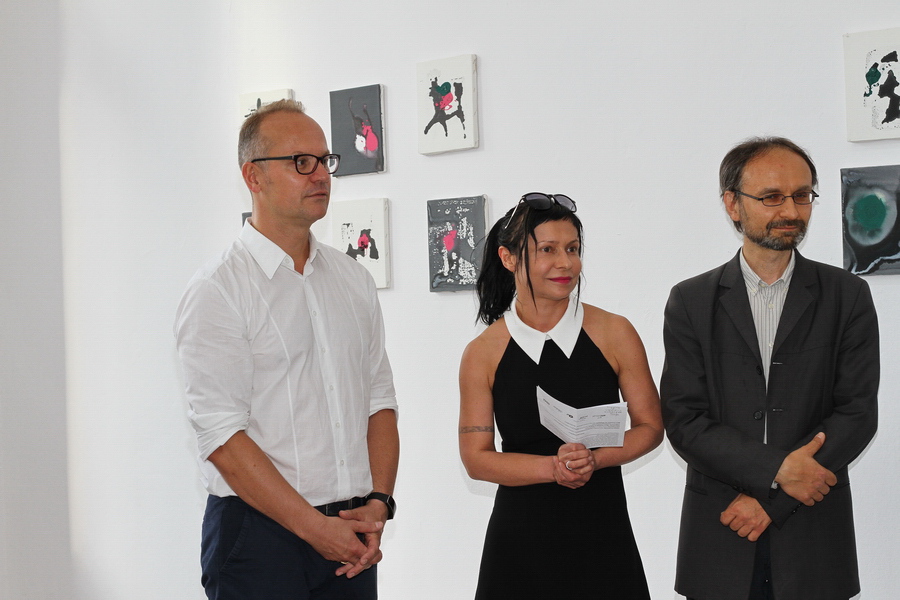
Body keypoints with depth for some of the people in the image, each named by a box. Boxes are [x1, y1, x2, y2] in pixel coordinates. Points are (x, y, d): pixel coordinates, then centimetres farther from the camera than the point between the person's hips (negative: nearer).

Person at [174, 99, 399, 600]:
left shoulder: (354, 280, 9)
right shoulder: (218, 291, -9)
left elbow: (380, 401, 9)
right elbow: (222, 436, -14)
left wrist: (378, 503, -5)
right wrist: (315, 527, -15)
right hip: (260, 533, -5)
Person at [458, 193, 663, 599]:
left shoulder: (615, 333, -4)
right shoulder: (483, 353, -5)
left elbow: (650, 427, 2)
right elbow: (476, 458, -4)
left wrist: (593, 459, -16)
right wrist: (553, 468, -18)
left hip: (603, 534, 1)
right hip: (521, 538, 0)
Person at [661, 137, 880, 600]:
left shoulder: (848, 296, 2)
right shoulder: (690, 302, 1)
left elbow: (858, 412, -5)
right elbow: (683, 420, -5)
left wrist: (769, 499, -12)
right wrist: (777, 470, -17)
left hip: (813, 542, 0)